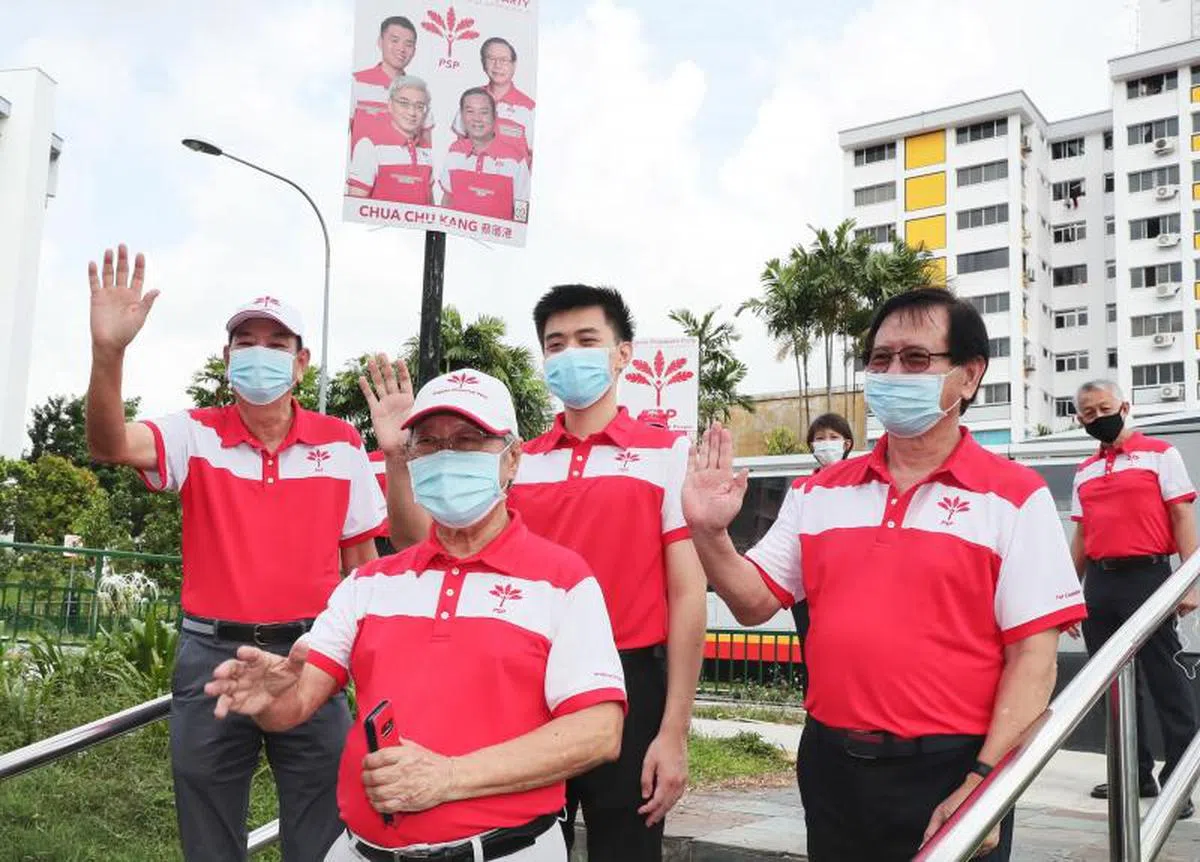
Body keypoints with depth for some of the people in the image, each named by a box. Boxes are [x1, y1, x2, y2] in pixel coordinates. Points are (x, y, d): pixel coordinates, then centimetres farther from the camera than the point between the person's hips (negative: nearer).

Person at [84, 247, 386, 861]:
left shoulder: (340, 443, 2)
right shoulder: (197, 435, 0)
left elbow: (360, 556, 8)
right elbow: (109, 445, -20)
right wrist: (108, 352, -36)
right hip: (211, 654, 0)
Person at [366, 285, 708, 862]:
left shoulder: (668, 453, -2)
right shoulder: (518, 462, 9)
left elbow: (687, 594, -5)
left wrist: (675, 730, -10)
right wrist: (397, 456, -9)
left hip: (627, 688, -3)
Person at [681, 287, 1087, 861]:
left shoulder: (1014, 498, -7)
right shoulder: (819, 492, 6)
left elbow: (1033, 657, -10)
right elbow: (755, 604, 6)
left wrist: (983, 785, -15)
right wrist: (709, 534, -11)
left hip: (948, 771, -4)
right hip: (830, 766, 4)